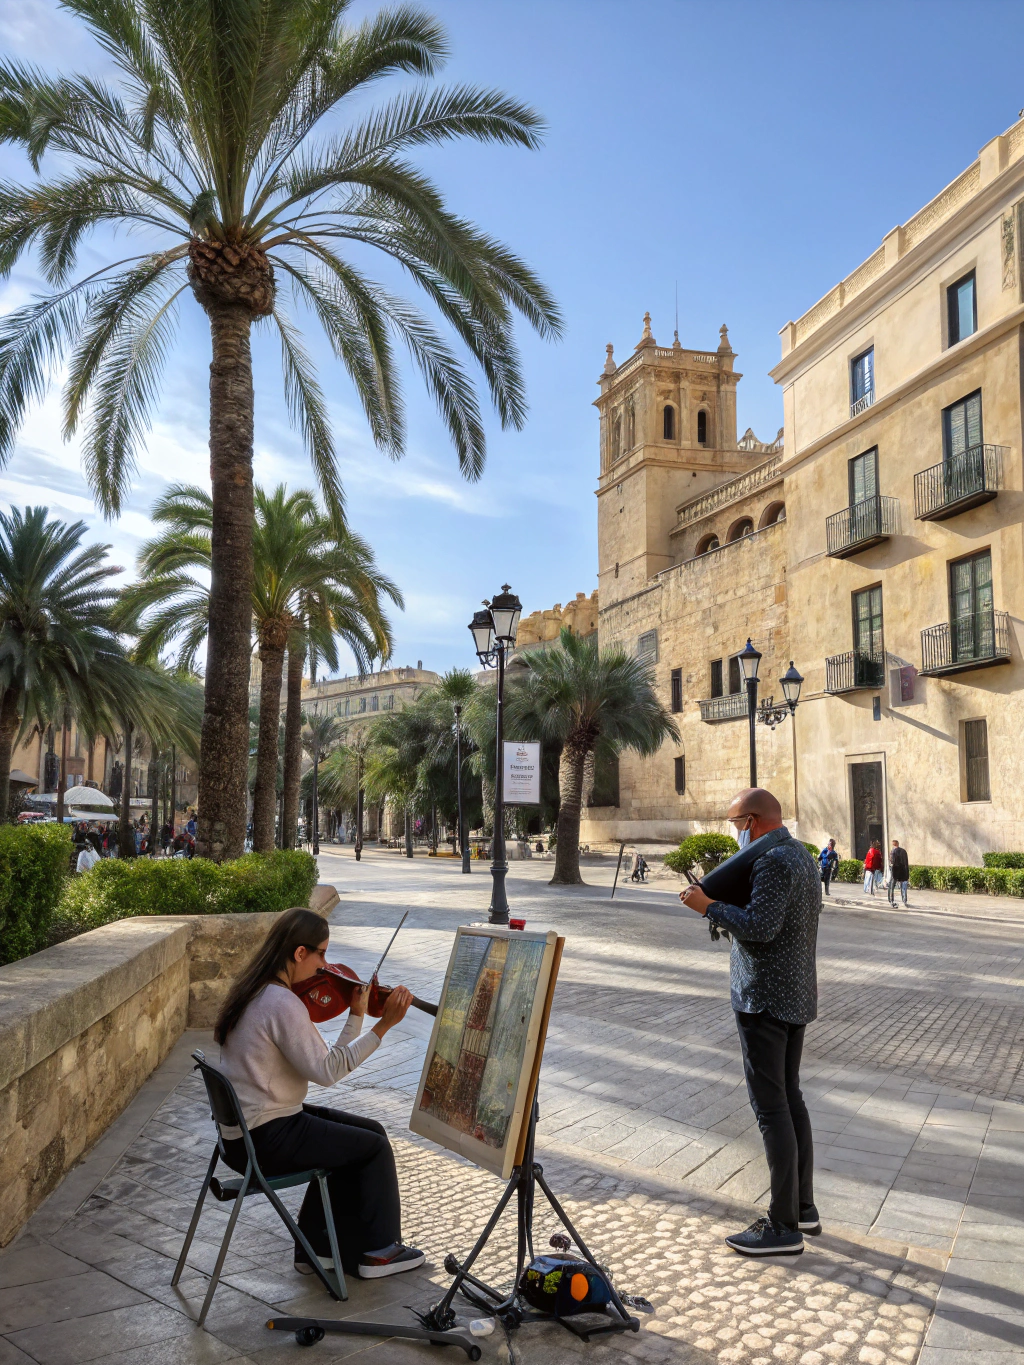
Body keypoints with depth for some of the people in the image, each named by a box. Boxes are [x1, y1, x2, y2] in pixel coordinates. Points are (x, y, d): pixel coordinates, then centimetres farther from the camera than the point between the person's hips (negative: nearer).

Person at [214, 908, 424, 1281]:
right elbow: (326, 1071, -25)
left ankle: (318, 1246, 22)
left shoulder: (258, 992, 6)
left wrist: (357, 1015, -2)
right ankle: (380, 1250, 20)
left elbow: (321, 1059, 5)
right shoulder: (282, 1004, -25)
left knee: (367, 1132, 16)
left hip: (244, 1130, 9)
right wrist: (384, 1025, -24)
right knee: (375, 1146, 2)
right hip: (264, 1140, -9)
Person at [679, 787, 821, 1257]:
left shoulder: (774, 860, -18)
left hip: (766, 998, -10)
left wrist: (709, 906, -17)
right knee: (789, 1098, 17)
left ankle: (783, 1227, 4)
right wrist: (724, 903, 12)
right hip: (797, 994, 10)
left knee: (771, 1107, -4)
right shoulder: (801, 855, 13)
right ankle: (803, 1208, 26)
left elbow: (761, 926, -27)